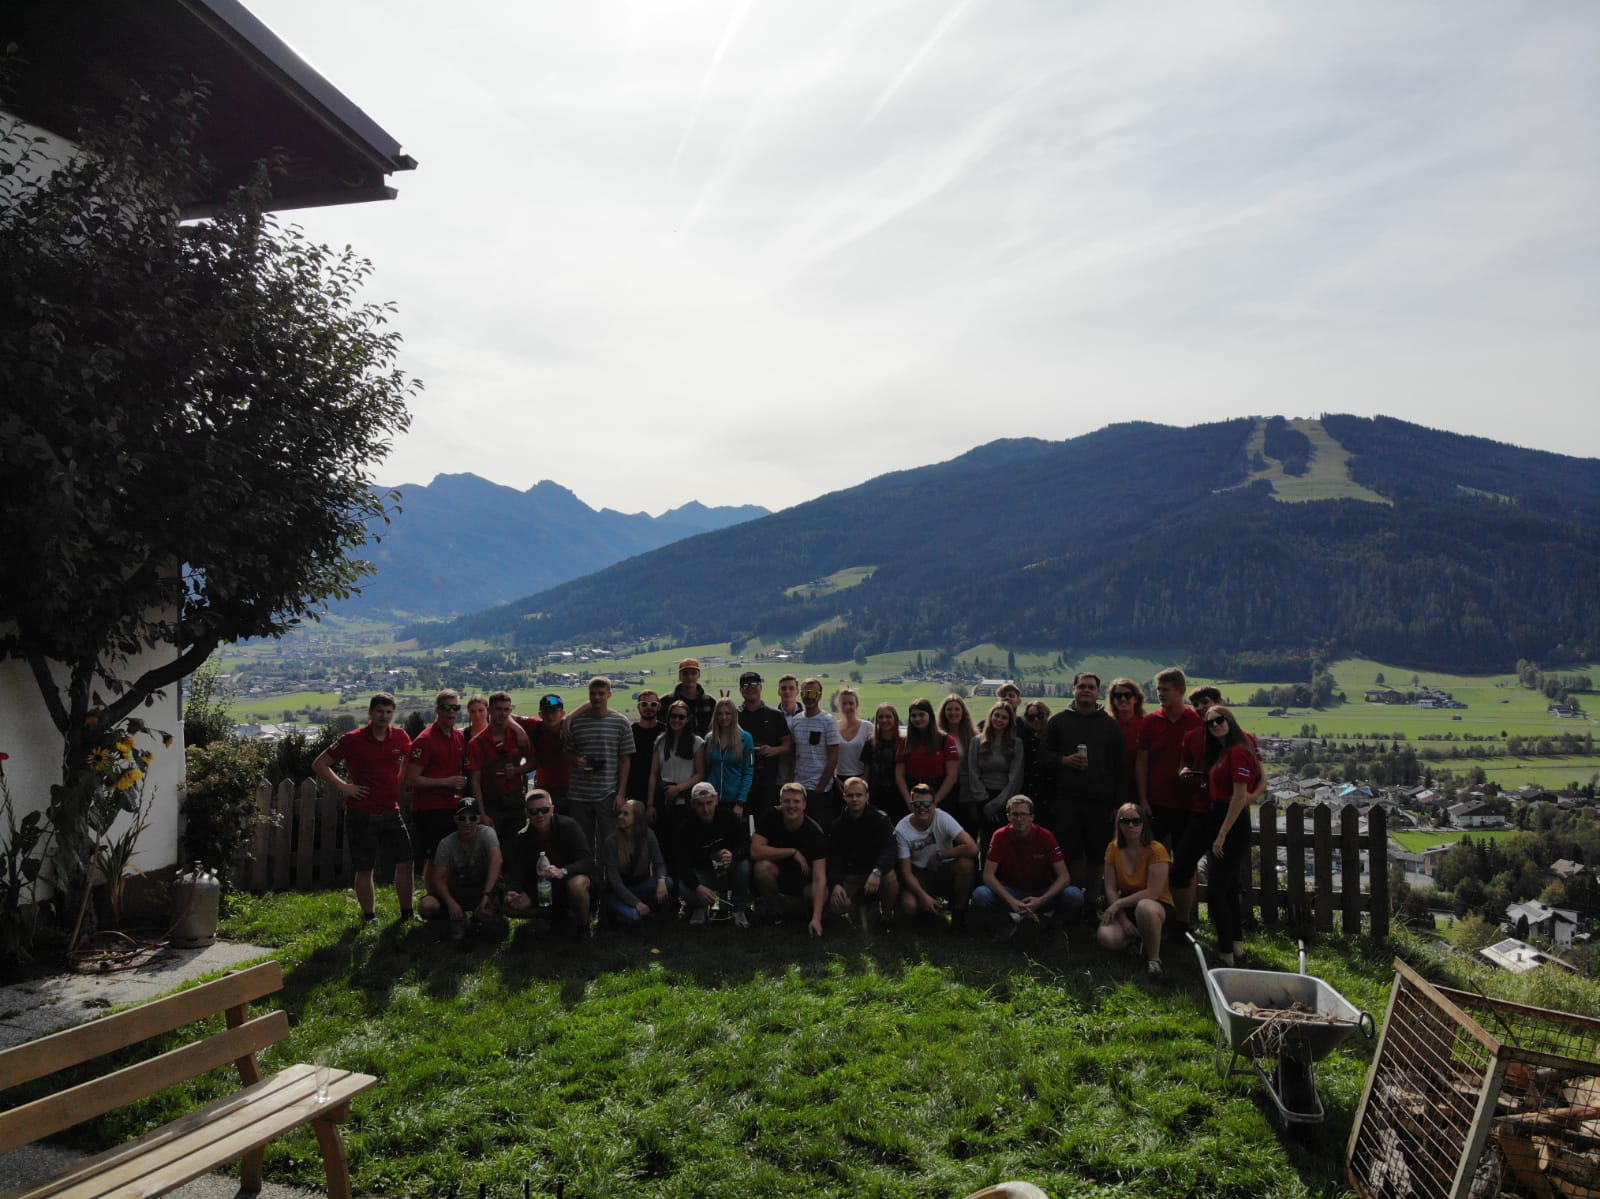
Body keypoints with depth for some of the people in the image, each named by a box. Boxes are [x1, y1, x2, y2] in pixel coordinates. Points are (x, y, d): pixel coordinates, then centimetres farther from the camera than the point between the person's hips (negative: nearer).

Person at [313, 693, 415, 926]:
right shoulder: (353, 739, -9)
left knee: (405, 862, 3)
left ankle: (407, 913, 15)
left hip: (391, 812, 4)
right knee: (365, 868, 4)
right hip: (361, 815, -4)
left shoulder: (400, 737, 3)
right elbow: (319, 764, -3)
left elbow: (409, 757, 25)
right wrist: (343, 787, -10)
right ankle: (369, 916, 18)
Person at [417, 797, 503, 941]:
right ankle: (457, 918, 4)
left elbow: (496, 861, -31)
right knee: (426, 906, -26)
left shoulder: (486, 833, -15)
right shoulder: (446, 844, -8)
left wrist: (486, 895, -41)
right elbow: (438, 878, -10)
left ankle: (477, 917, 4)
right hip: (457, 890, 2)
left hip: (483, 887, -2)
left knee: (486, 913, -36)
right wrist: (450, 902, -27)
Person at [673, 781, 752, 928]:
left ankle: (739, 910, -7)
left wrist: (733, 854, -41)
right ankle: (699, 908, 6)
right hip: (702, 872, 0)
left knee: (744, 866, -33)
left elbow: (747, 846, -16)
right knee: (685, 888, -33)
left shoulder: (729, 817, -13)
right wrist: (698, 887, -38)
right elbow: (681, 863, -20)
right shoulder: (686, 828, -13)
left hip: (728, 872, 0)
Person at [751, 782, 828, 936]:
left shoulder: (815, 832, -21)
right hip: (778, 874, 0)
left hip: (804, 880, 0)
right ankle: (774, 913, -6)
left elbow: (819, 877, -28)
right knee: (762, 867, -33)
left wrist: (816, 918, -39)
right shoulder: (771, 819, -15)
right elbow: (755, 851, -28)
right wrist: (793, 852, -27)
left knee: (823, 895, -31)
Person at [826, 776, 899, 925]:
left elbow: (888, 851, -21)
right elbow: (834, 858, -2)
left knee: (890, 876, -37)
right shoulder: (838, 824, 3)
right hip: (851, 876, 3)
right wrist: (836, 884, -21)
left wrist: (877, 872, -42)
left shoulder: (880, 819, -8)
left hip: (876, 872, -2)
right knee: (836, 906, -24)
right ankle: (863, 905, 11)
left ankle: (887, 912, -6)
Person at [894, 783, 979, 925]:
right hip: (920, 874, 0)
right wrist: (923, 896, -26)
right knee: (909, 906, -29)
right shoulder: (902, 830, -16)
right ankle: (934, 906, 9)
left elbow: (973, 848, -31)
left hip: (945, 869, 0)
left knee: (967, 863, -32)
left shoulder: (943, 819, -20)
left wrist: (938, 856, -22)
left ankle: (959, 912, -9)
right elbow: (906, 871, -12)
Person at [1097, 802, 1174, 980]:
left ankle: (1153, 959, -18)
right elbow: (1110, 888, -4)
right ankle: (1136, 936, 10)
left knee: (1144, 907, -43)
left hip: (1157, 905, -5)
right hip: (1126, 907, 5)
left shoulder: (1156, 850, -17)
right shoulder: (1113, 848, -3)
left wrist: (1118, 904, -21)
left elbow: (1152, 892, -21)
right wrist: (1123, 919, -16)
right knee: (1106, 937, -26)